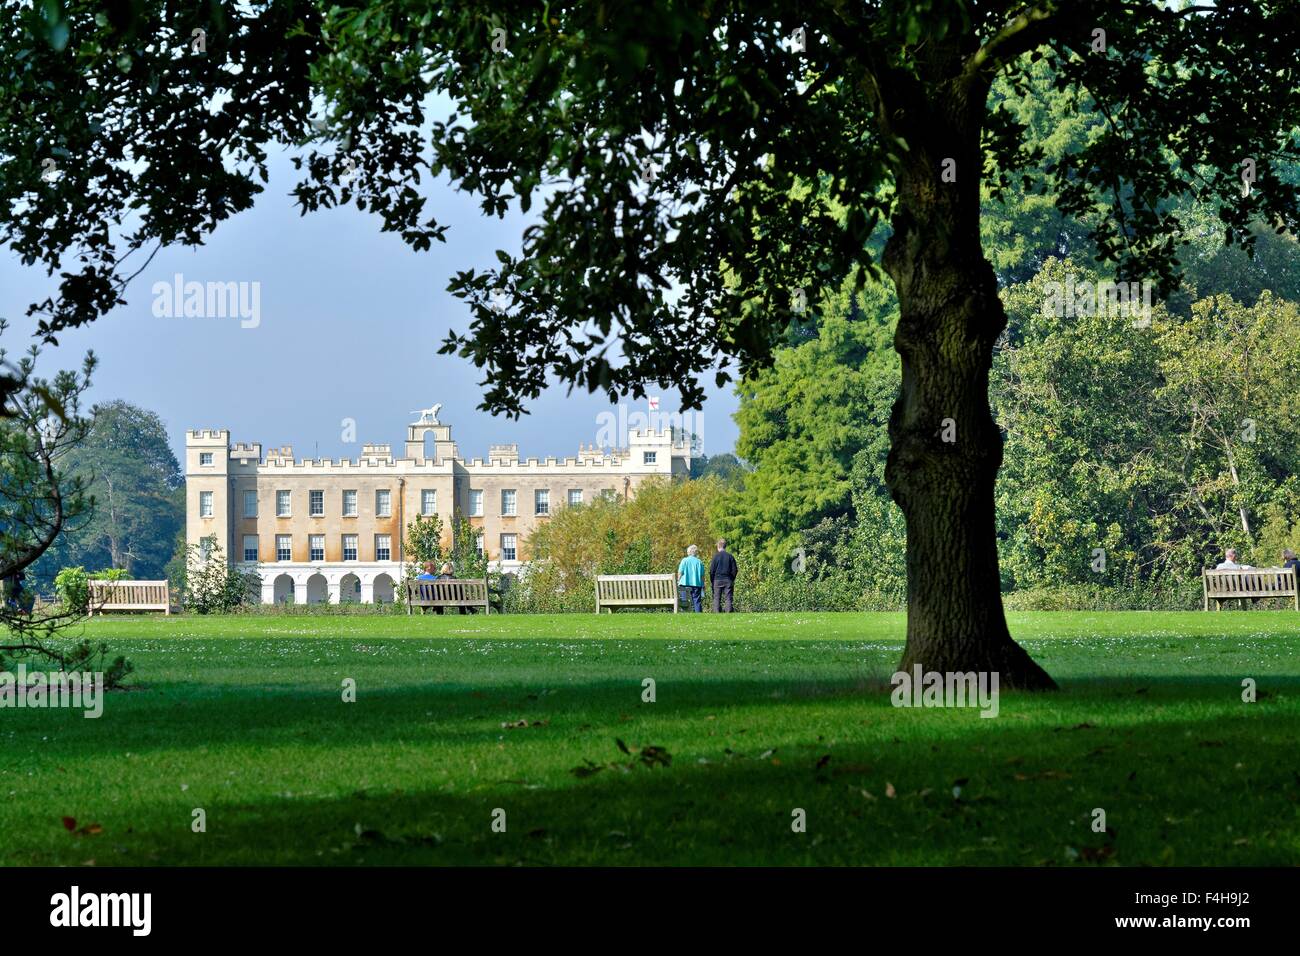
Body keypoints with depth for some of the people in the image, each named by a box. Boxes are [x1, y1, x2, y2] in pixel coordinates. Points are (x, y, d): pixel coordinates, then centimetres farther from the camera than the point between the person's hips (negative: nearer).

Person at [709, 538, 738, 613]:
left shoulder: (716, 556, -4)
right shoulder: (730, 557, 1)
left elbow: (711, 570, -4)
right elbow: (734, 570, 3)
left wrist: (712, 581, 7)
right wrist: (732, 580, 15)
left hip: (717, 580, -1)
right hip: (728, 580, 1)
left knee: (717, 598, 3)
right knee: (728, 598, 2)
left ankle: (717, 613, -3)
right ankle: (728, 612, -5)